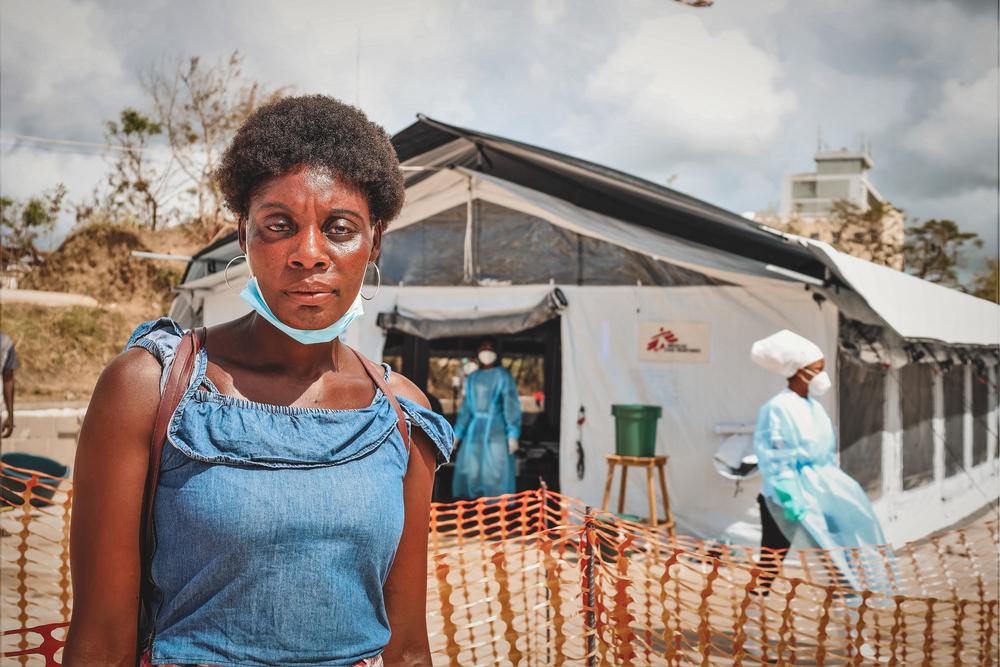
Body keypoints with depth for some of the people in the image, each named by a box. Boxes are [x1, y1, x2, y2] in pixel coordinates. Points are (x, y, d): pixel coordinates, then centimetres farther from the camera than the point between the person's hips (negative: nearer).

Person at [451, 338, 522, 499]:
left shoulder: (503, 376, -1)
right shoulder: (472, 378, 15)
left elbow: (511, 406, -7)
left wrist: (513, 435, -16)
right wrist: (457, 434, 12)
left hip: (496, 429, -5)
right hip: (475, 430, 5)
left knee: (496, 475, -10)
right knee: (470, 473, 1)